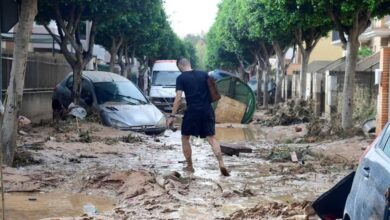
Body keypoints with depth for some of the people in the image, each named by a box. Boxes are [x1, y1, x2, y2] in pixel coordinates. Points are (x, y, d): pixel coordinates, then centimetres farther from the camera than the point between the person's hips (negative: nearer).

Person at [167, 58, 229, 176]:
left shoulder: (181, 78, -2)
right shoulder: (204, 74, 10)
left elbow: (178, 98, -9)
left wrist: (172, 116, -7)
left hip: (192, 111, -3)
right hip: (207, 110, 3)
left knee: (185, 138, 14)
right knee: (212, 138, 2)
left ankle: (189, 166, 17)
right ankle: (221, 164, -15)